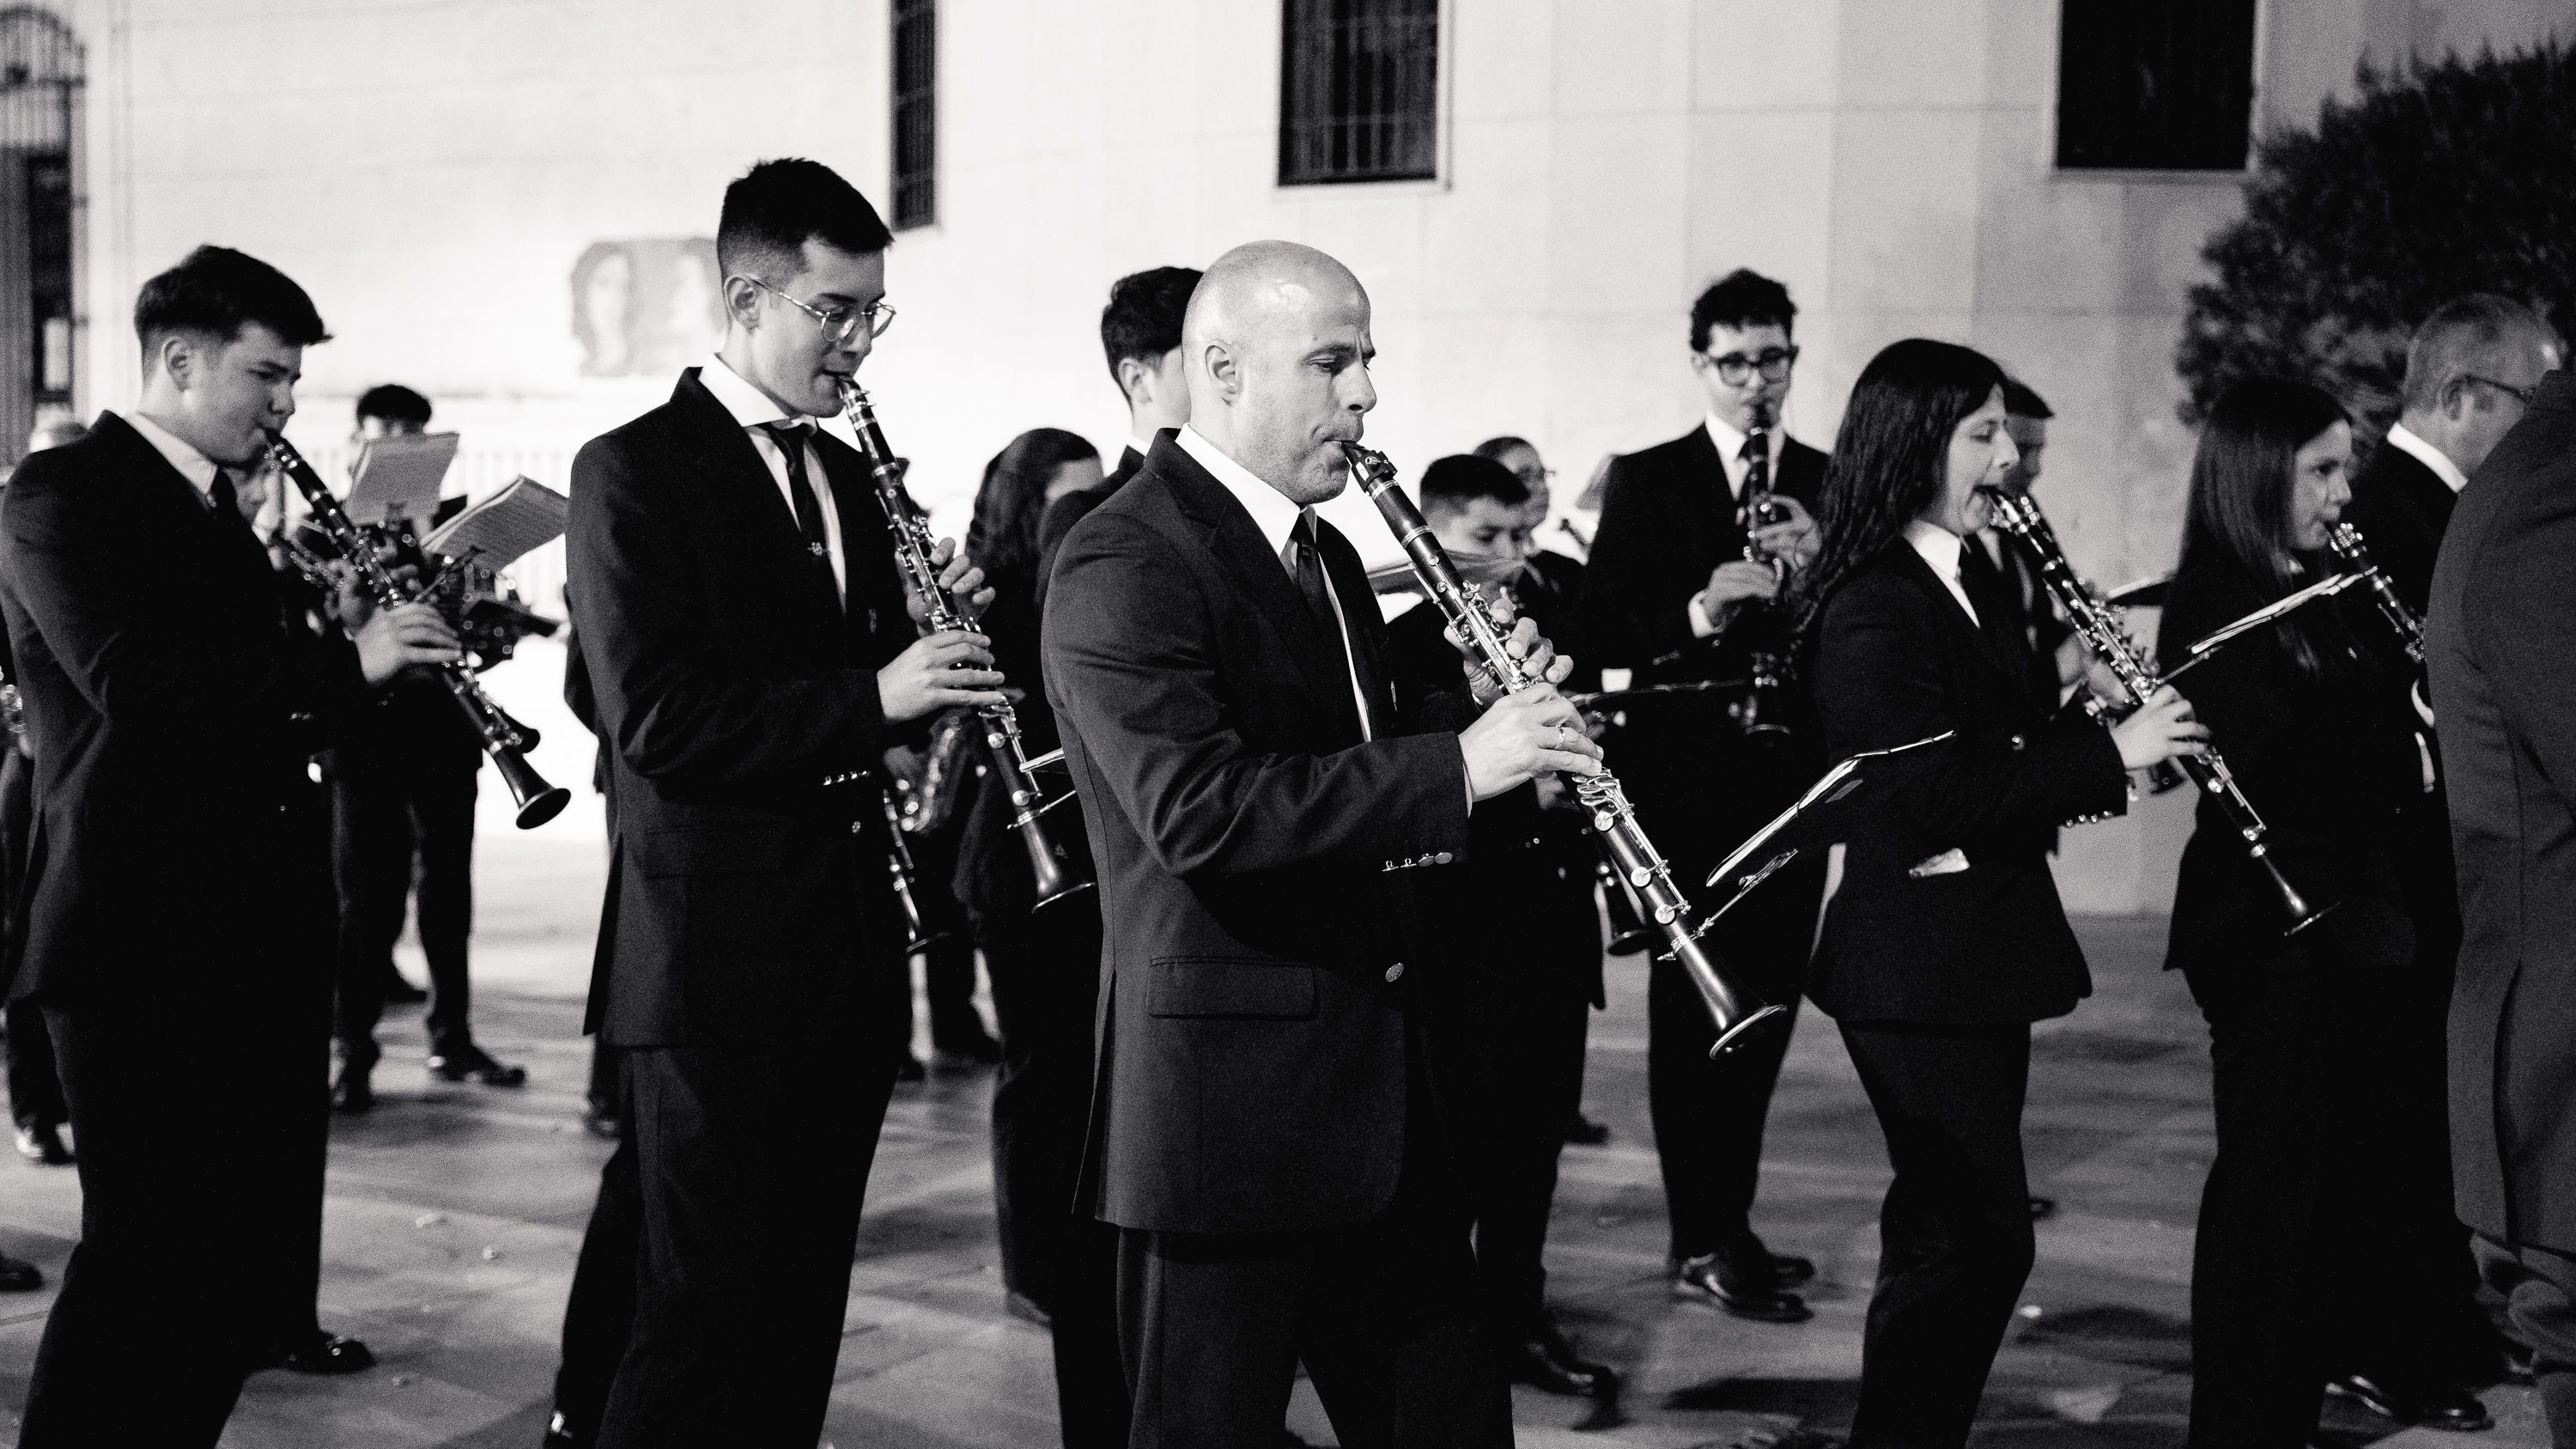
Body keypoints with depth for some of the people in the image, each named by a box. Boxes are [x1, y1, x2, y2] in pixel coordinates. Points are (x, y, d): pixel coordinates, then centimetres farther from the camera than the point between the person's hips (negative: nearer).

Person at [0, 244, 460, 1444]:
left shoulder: (211, 507, 18)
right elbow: (138, 685, -24)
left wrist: (350, 646, 3)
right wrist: (344, 660, -21)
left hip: (259, 926, 9)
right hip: (144, 937, -9)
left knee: (252, 1219, 19)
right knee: (154, 1246, -7)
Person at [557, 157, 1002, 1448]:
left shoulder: (848, 477, 16)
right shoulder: (635, 471, -7)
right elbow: (656, 721, -17)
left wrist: (938, 626, -1)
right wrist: (870, 696, -22)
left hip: (848, 965, 7)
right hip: (717, 968, -7)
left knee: (802, 1311, 14)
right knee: (704, 1319, -3)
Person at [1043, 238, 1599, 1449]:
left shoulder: (1322, 554, 14)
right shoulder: (1124, 566, -15)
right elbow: (1199, 812, -27)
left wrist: (1489, 702, 2)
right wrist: (1455, 767, -27)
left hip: (1379, 1076, 9)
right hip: (1228, 1095, -9)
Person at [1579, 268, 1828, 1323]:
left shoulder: (1830, 487, 10)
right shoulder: (1646, 482, 1)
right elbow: (1601, 630, -7)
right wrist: (1697, 613, -23)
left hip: (1794, 775, 4)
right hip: (1686, 779, -4)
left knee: (1765, 1004, 11)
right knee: (1695, 1006, -3)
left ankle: (1727, 1224, 23)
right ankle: (1704, 1244, 3)